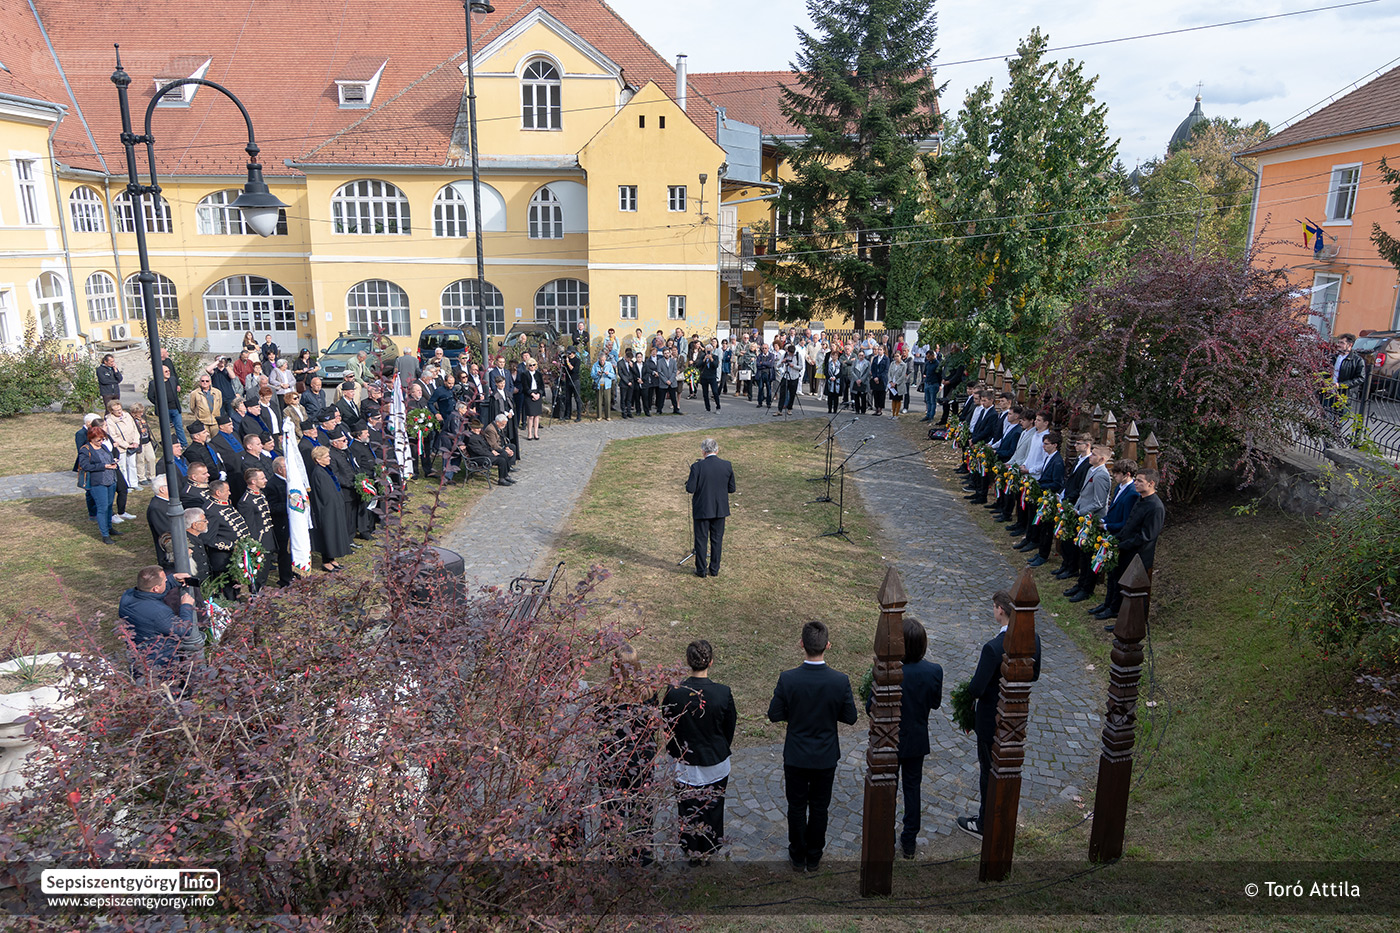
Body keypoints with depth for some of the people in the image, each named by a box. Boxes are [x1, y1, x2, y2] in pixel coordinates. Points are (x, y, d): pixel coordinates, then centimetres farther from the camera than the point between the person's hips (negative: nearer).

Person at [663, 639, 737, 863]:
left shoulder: (674, 693, -22)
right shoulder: (723, 693, -22)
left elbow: (668, 727, -7)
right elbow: (730, 728, -6)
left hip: (685, 763, 0)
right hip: (716, 763, 0)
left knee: (688, 806, 22)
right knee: (713, 805, 24)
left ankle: (691, 847, 40)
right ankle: (710, 846, 43)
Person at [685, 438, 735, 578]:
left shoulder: (697, 467, -17)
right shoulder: (727, 466, -7)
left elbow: (690, 489, -15)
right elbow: (731, 489, 0)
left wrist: (688, 481, 5)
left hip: (702, 509, -2)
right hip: (720, 509, 3)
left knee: (701, 540, 11)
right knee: (717, 539, 15)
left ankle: (701, 570, 20)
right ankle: (714, 569, 23)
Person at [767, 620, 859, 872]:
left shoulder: (788, 679, -22)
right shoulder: (840, 681, -21)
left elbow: (774, 715, -12)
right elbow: (850, 718, -9)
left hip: (796, 756, 0)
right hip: (826, 757, 1)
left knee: (796, 807, 18)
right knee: (819, 809, 19)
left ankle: (798, 857, 33)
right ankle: (814, 858, 34)